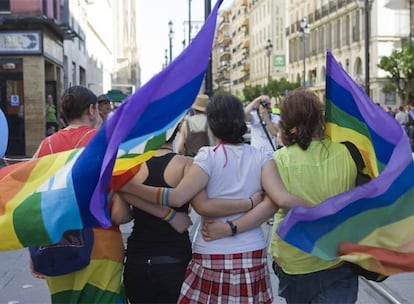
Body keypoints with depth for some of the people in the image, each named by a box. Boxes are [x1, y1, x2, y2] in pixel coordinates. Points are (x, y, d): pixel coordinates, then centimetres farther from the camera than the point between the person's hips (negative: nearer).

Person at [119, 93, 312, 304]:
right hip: (252, 256, 3)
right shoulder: (261, 157, 0)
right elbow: (282, 199, -12)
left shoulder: (208, 156, -7)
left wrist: (130, 187, -10)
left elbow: (177, 197, -16)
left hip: (211, 258, -2)